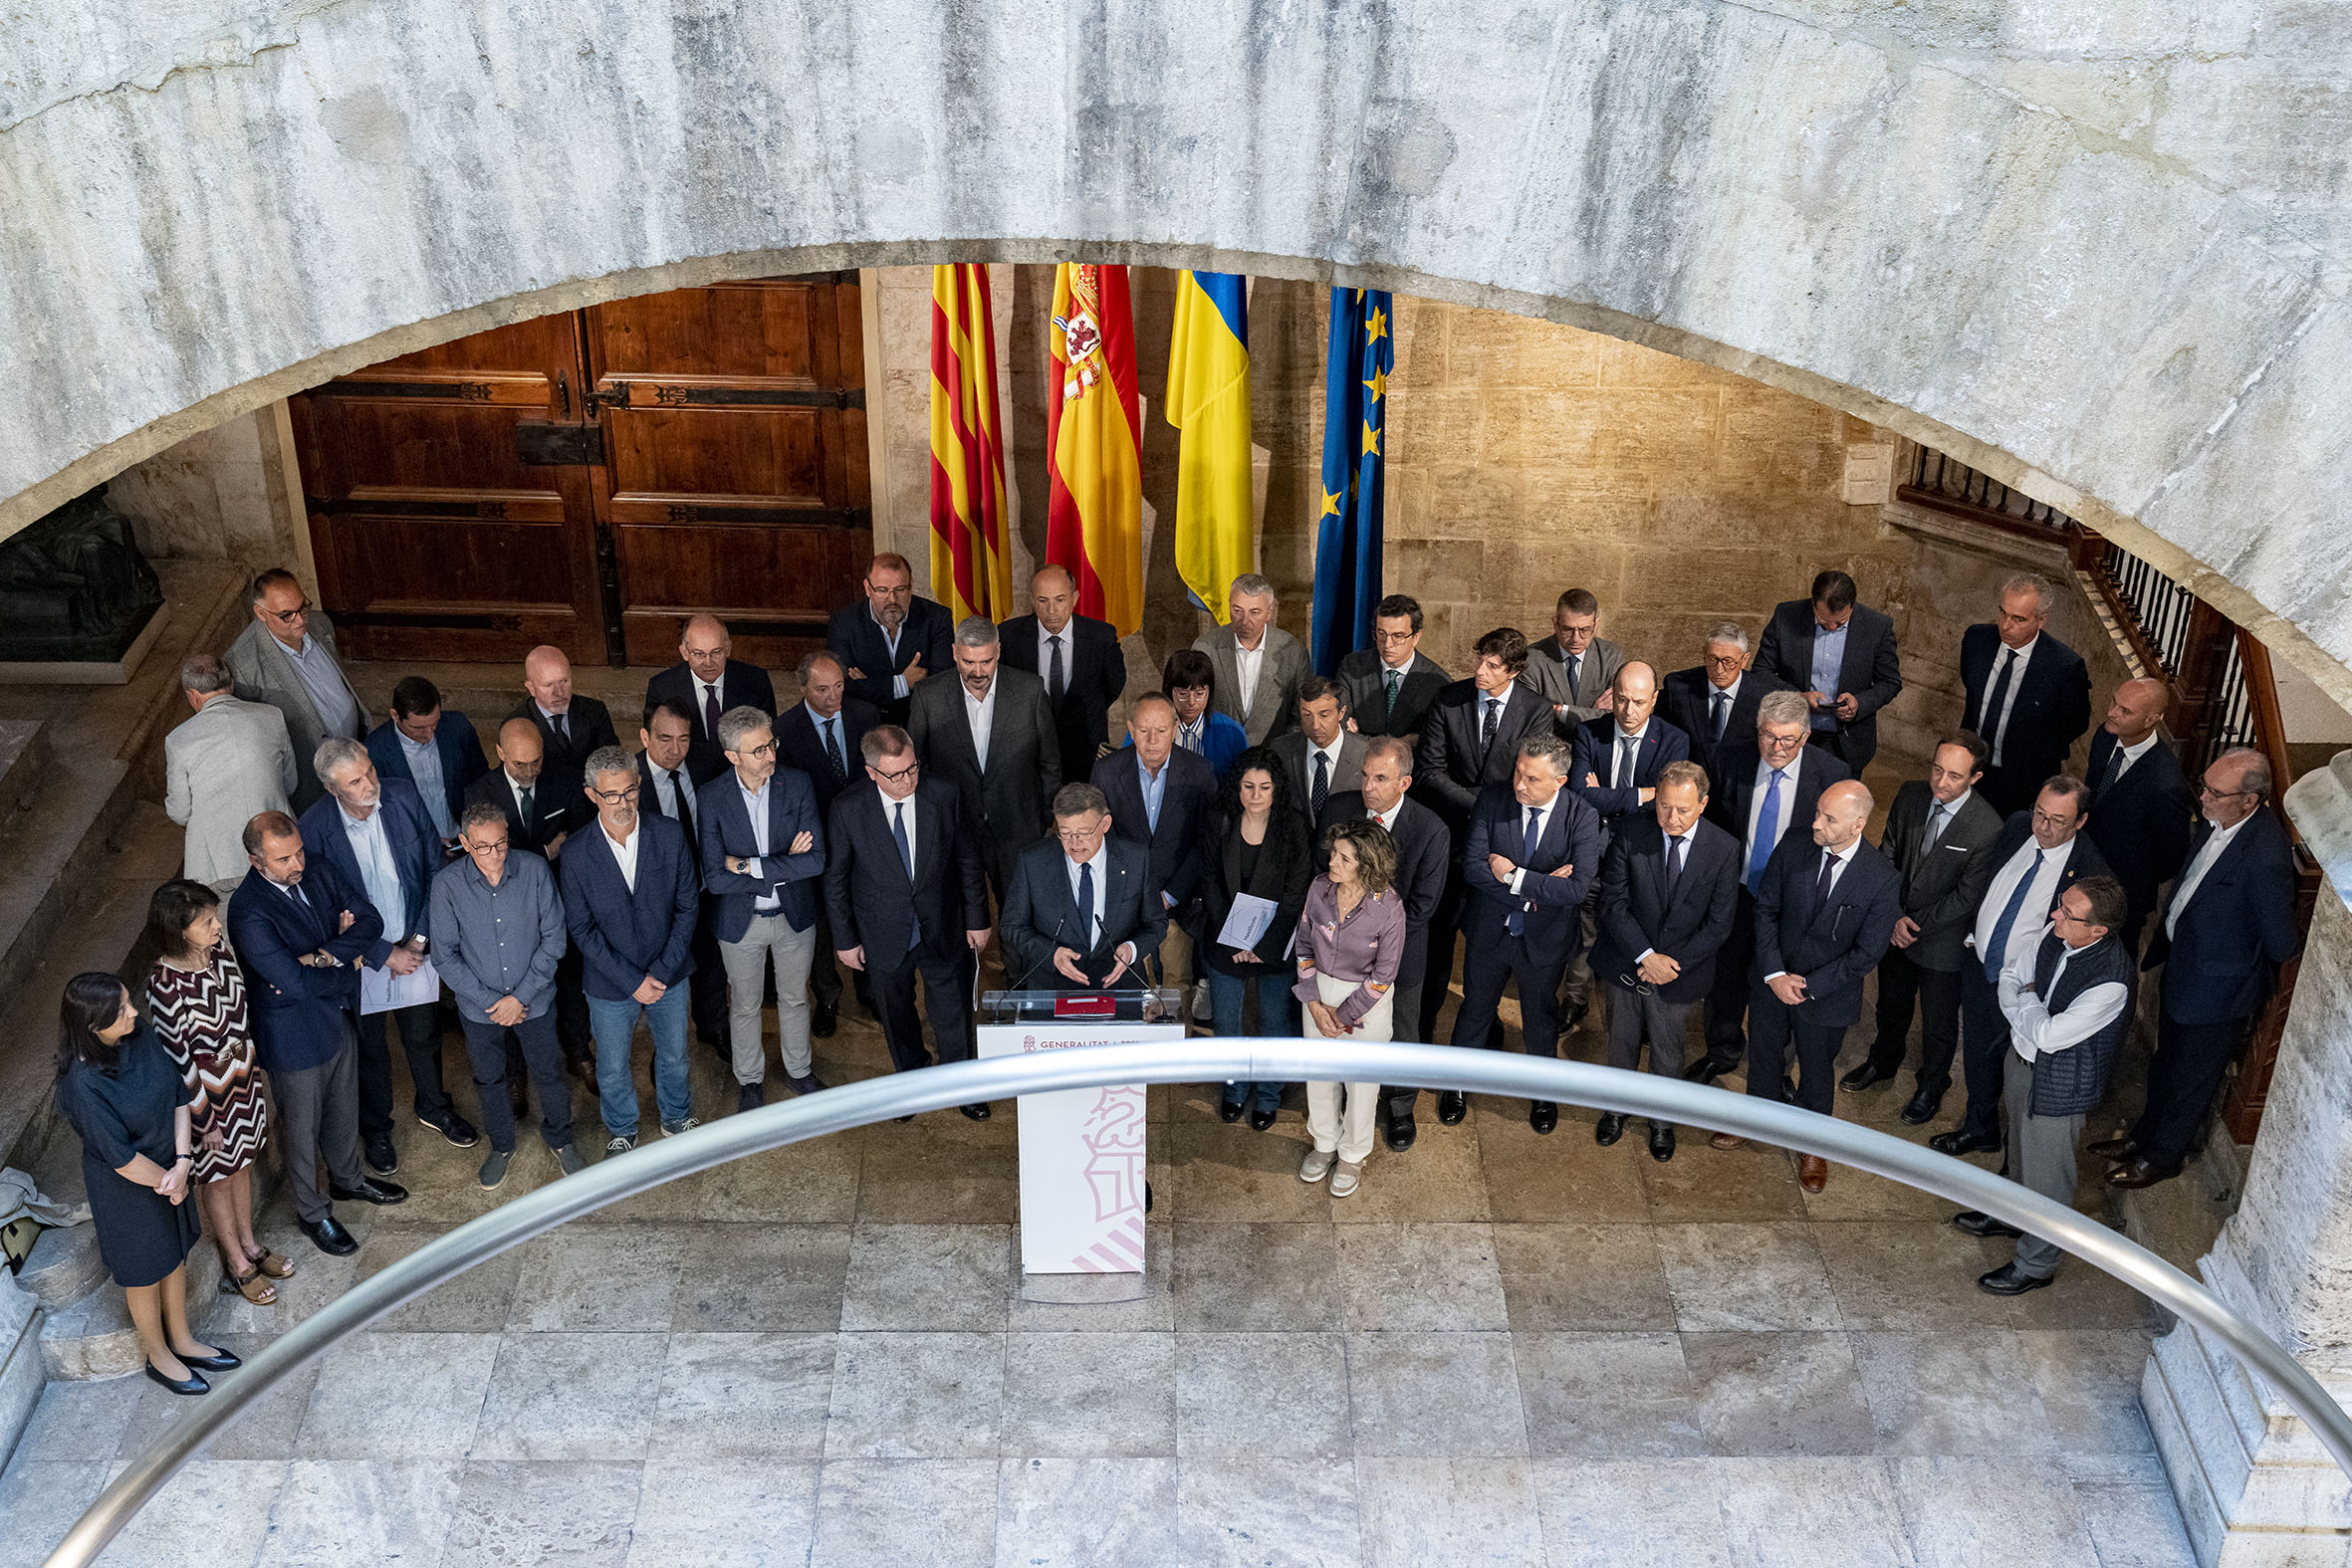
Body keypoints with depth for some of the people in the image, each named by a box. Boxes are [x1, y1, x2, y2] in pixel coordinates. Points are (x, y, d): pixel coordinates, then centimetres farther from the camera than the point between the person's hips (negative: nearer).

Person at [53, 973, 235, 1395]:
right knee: (145, 1274, 16)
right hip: (126, 1188, -6)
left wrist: (183, 1162, -16)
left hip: (169, 1171, 6)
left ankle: (182, 1340, 47)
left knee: (176, 1256, 24)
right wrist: (167, 1181, -11)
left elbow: (179, 1095, -6)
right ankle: (159, 1357, 40)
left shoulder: (140, 1037, -14)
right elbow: (120, 1157, -26)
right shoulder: (83, 1083, -33)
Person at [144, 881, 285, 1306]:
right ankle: (238, 1265, 36)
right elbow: (177, 1060, -23)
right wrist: (205, 1121, -15)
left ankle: (249, 1244, 47)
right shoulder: (165, 985, -32)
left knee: (242, 1163, 26)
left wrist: (250, 1056, 17)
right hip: (205, 1089, -7)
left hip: (243, 1075, 7)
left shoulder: (216, 946, -11)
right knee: (217, 1178, 17)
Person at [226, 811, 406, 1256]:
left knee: (344, 1109, 28)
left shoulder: (317, 873, -8)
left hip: (338, 1019, 7)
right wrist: (347, 962, -17)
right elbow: (293, 982, -33)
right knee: (302, 1128, 15)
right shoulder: (249, 911, -29)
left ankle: (347, 1178, 53)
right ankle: (312, 1212, 37)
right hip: (296, 1038, -7)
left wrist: (323, 957, -24)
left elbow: (371, 920, -8)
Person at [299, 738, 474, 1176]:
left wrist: (420, 938, -9)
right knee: (370, 1049, 18)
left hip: (416, 946, 3)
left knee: (425, 1036, 22)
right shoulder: (314, 829, -23)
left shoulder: (404, 798, -15)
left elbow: (435, 869, -5)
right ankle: (375, 1129, 42)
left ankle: (433, 1107, 49)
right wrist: (385, 955, -15)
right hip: (361, 959, -2)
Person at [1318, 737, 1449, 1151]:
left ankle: (1401, 1108, 43)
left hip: (1398, 951, -2)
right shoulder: (1338, 807, -13)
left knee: (1401, 1035, 18)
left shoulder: (1431, 831, -22)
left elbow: (1422, 905, -16)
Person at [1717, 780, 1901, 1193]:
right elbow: (1766, 909, -5)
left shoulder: (1882, 881, -23)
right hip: (1773, 983, 3)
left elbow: (1865, 956, -17)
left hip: (1827, 994, -3)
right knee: (1764, 1053, 23)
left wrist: (1808, 987, -16)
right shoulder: (1792, 850, -15)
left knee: (1817, 1070, 18)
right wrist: (1775, 974, -13)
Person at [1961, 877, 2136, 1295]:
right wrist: (2027, 1017, -15)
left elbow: (2048, 1035, -32)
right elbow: (2011, 976, 2)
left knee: (2047, 1174, 12)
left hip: (2058, 1083, -7)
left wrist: (2026, 1000, -15)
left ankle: (2036, 1264, 33)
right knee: (2021, 1149, 31)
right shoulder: (2056, 934, -14)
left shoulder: (2111, 982, -36)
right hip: (2023, 1058, 7)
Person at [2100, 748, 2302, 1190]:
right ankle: (2143, 1136, 51)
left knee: (2190, 1082, 18)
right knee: (2165, 1065, 29)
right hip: (2180, 964, 8)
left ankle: (2163, 1157, 41)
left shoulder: (2265, 856, -36)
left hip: (2216, 989, -8)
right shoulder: (2216, 822, -10)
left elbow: (2282, 943, -25)